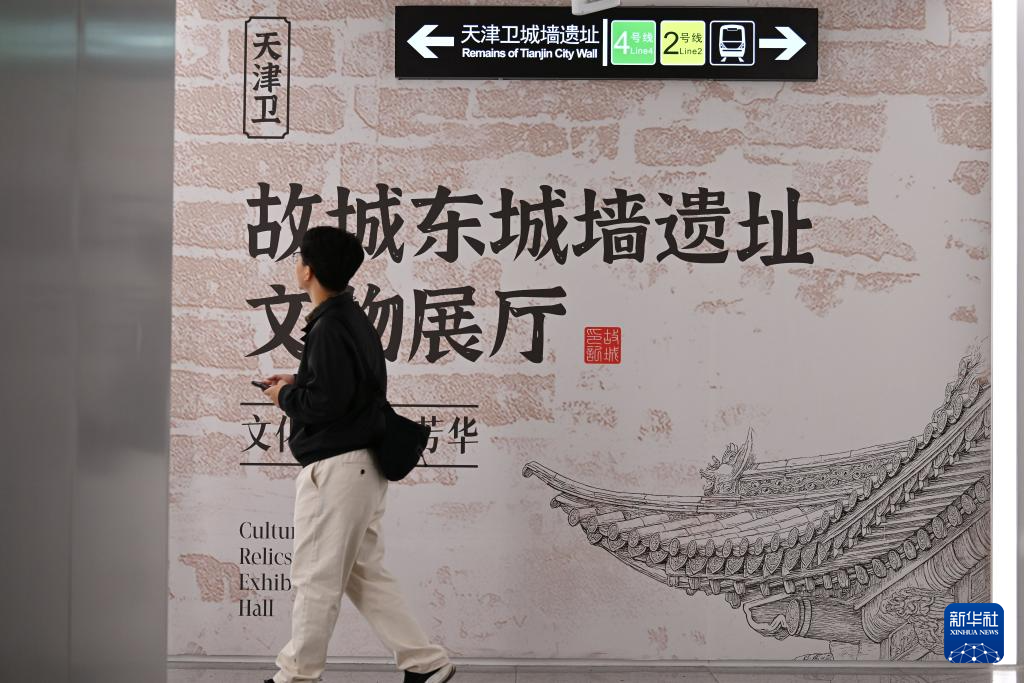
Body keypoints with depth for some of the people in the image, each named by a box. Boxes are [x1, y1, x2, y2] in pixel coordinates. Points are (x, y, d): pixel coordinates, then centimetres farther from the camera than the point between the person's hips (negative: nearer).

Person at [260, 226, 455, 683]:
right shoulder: (352, 318, 13)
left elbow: (325, 402, -24)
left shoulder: (329, 327, -18)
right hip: (360, 462, 10)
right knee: (365, 574, 15)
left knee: (316, 578, 2)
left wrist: (285, 396, -6)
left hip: (335, 468, -10)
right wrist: (297, 384, 12)